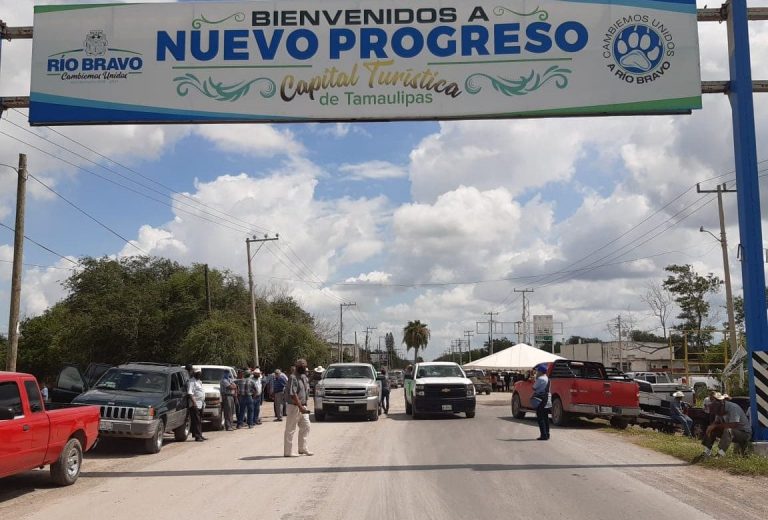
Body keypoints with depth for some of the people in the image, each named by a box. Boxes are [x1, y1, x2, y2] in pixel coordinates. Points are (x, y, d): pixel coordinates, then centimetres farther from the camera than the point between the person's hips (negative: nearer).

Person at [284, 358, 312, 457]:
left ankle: (303, 448, 21)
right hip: (294, 406, -9)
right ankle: (288, 451, 6)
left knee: (305, 427, 11)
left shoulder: (304, 377, 11)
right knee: (290, 429, 0)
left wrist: (304, 406, 14)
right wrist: (300, 407, -25)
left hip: (302, 406, 9)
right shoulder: (293, 378, -16)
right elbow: (293, 394, -22)